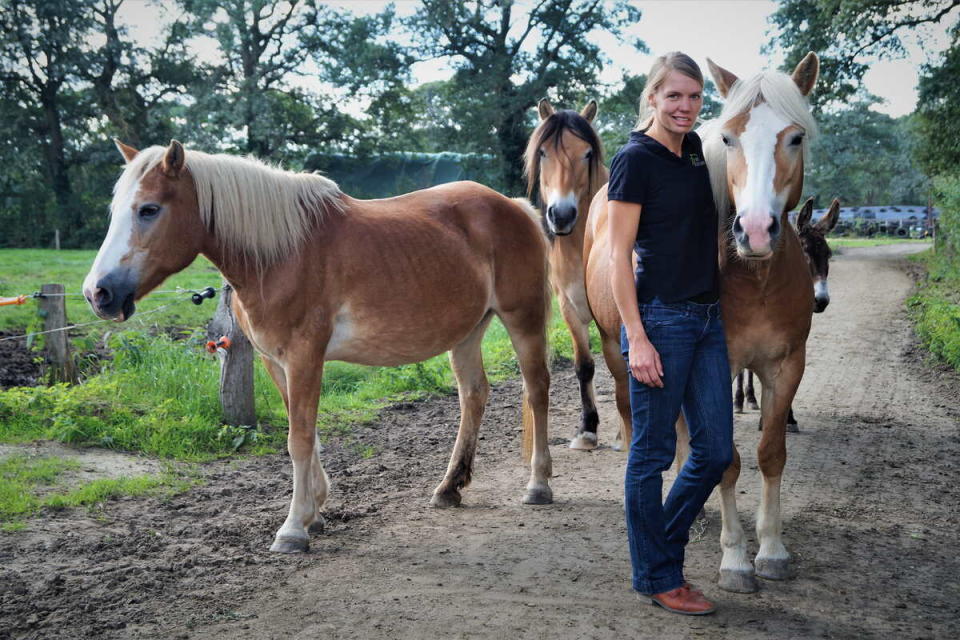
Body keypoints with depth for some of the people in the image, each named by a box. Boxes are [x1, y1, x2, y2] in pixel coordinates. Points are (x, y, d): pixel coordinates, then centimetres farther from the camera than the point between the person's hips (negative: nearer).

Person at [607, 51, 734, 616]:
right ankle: (657, 577, 17)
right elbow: (619, 254, -13)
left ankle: (662, 544, 30)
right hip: (661, 319, -8)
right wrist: (636, 338, -18)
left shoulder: (697, 151, 12)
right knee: (653, 454, 3)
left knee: (716, 452, 10)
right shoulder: (635, 160, -9)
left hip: (709, 318, 8)